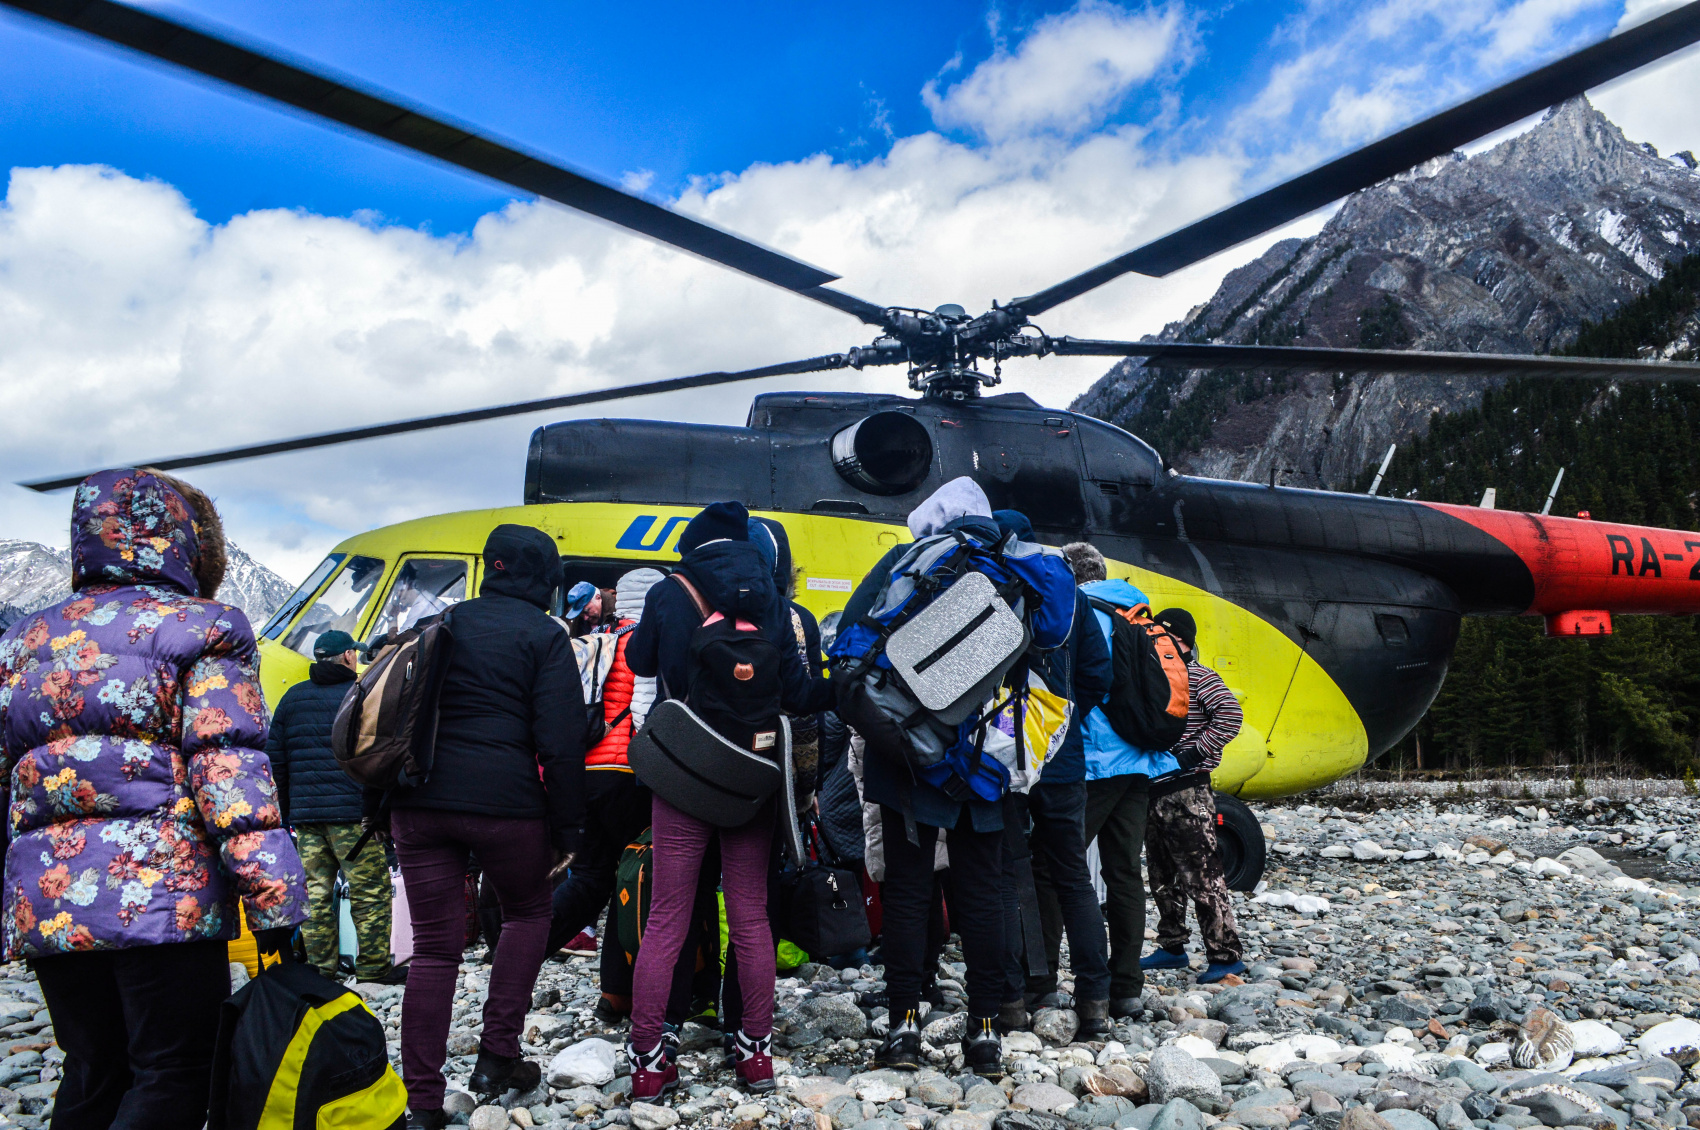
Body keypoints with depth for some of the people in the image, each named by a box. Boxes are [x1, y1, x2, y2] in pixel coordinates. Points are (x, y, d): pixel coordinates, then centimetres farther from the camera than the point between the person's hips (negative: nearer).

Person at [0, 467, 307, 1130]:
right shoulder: (199, 628, -2)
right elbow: (227, 770, -11)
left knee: (92, 1074, 18)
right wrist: (274, 908, -13)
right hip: (166, 896, -6)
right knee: (174, 1076, 0)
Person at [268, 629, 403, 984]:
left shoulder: (293, 697, 13)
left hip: (304, 812, 6)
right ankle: (373, 967, 0)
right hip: (353, 813, -6)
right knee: (370, 891, -1)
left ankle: (318, 966, 12)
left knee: (316, 890, 10)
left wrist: (284, 809, 20)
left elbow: (274, 758, 14)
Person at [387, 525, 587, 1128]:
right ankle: (497, 1055, 16)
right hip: (503, 803, -4)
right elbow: (560, 743, -7)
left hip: (420, 802, 4)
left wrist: (385, 806, 26)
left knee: (434, 947, 8)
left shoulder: (444, 624, 16)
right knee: (527, 912, 21)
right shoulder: (544, 636, -1)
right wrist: (567, 828, 0)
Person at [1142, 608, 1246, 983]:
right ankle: (1171, 948, 26)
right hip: (1154, 788, 8)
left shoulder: (1199, 677, -5)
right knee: (1162, 878, 14)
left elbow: (1230, 715, -18)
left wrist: (1195, 752, -18)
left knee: (1202, 878, -8)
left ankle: (1225, 955, -2)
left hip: (1188, 792, -8)